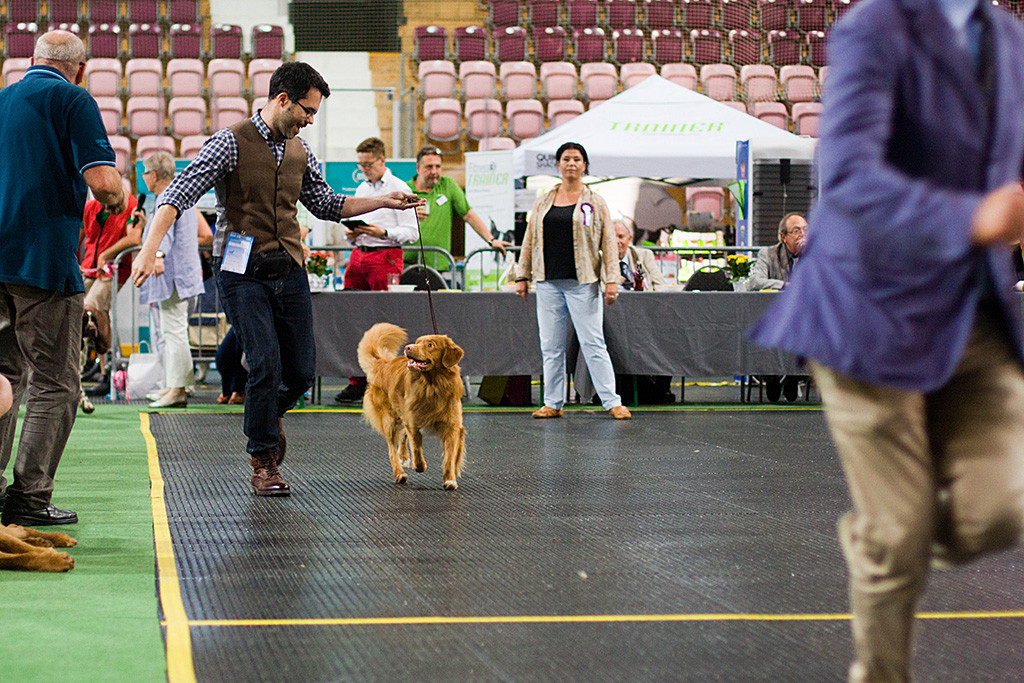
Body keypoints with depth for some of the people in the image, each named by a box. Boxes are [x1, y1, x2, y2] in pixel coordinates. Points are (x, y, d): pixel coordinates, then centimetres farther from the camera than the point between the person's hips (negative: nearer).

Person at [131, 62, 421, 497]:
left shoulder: (299, 152, 12)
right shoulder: (232, 143, -8)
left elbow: (327, 205, 24)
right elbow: (178, 195, -15)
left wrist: (384, 201, 15)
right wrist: (150, 249, -27)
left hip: (290, 272, 6)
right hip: (244, 274, -6)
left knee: (302, 370, 3)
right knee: (266, 366, -13)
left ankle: (268, 416, 36)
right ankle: (263, 461, 4)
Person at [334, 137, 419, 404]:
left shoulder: (399, 188, -2)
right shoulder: (362, 189, 19)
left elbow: (412, 232, -7)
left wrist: (383, 233, -19)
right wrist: (352, 234, 5)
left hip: (386, 255, -6)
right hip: (359, 253, 6)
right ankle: (357, 382, 2)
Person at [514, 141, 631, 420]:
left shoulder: (595, 202, 4)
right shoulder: (543, 202, 13)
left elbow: (608, 243, 1)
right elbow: (530, 240, 16)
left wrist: (611, 281, -6)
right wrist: (522, 276, 11)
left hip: (582, 283, -4)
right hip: (548, 283, 4)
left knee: (593, 344, -6)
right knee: (550, 346, 5)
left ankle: (612, 402, -3)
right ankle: (553, 403, 12)